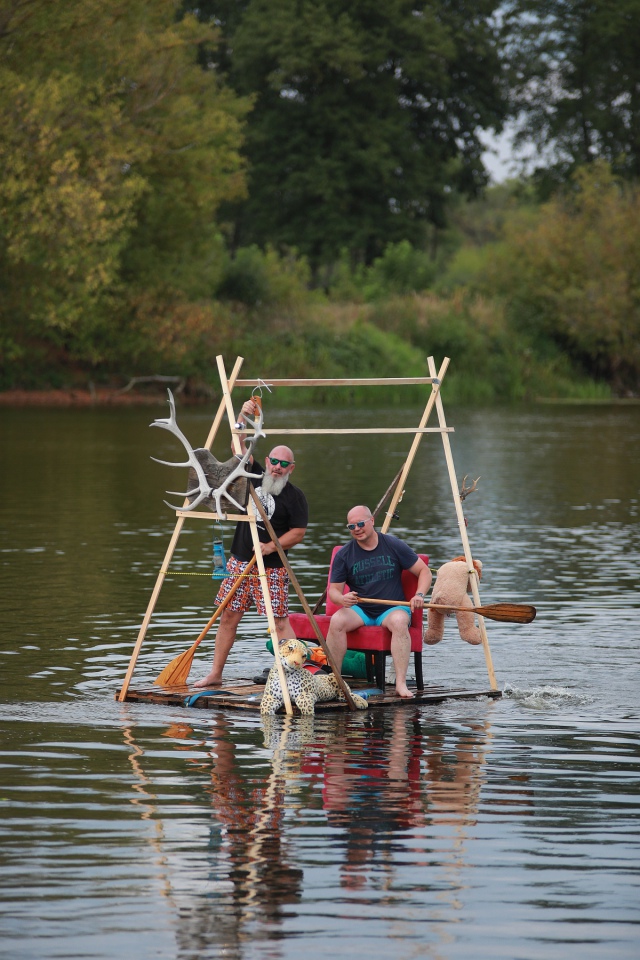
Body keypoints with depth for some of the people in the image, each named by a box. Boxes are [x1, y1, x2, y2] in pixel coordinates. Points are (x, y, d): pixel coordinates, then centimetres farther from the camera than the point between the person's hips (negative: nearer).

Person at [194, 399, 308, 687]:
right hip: (239, 562, 5)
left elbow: (298, 532, -7)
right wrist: (242, 417, -13)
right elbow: (238, 446, 1)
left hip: (271, 568, -5)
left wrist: (271, 547, -18)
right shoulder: (255, 476, 7)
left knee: (279, 620, -9)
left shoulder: (295, 496, -5)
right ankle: (215, 673, 16)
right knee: (228, 617, 8)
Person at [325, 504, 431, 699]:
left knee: (399, 621, -37)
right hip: (359, 610, 1)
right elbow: (333, 589, 2)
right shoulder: (344, 555, 2)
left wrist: (419, 595, -14)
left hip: (392, 609, -1)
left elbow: (424, 571, 5)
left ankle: (401, 683, -40)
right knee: (337, 621, -30)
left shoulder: (394, 546, 0)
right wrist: (342, 599, -23)